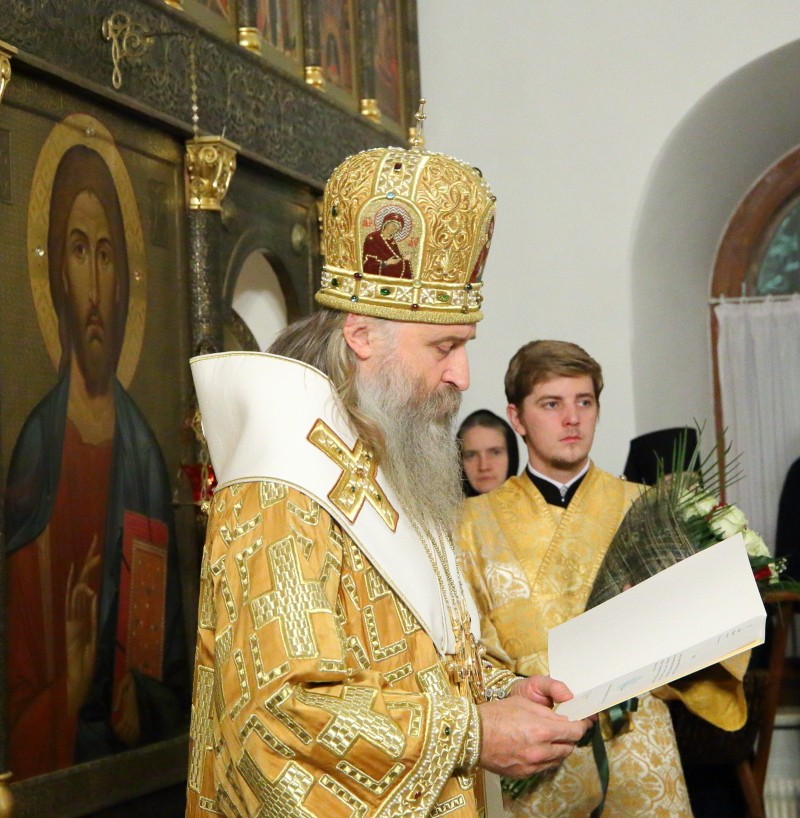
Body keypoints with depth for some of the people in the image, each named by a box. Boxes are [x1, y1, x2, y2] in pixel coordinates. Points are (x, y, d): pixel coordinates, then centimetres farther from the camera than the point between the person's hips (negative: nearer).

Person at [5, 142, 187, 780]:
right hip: (57, 761, -3)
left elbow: (172, 666, 9)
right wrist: (68, 686, -22)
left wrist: (143, 706, -6)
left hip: (142, 757, 3)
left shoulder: (144, 450, 4)